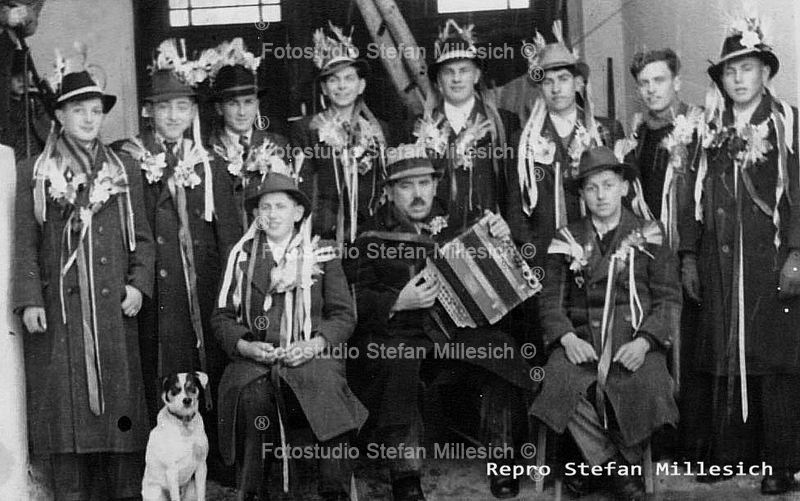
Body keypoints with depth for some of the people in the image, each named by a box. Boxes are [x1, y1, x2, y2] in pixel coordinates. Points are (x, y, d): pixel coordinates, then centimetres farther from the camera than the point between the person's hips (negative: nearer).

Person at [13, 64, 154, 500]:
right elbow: (24, 243, 3)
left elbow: (142, 237, 12)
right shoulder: (33, 173, 7)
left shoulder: (124, 171, 14)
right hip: (58, 308, -2)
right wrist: (29, 300, -7)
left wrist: (138, 284, -2)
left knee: (119, 402, 2)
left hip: (114, 307, 2)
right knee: (66, 406, -1)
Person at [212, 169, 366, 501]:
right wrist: (245, 346, -9)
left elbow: (343, 315, 7)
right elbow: (222, 317, 12)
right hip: (254, 358, 1)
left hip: (310, 357, 0)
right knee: (253, 397, -33)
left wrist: (315, 344, -12)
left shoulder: (321, 255, 12)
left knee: (328, 393, -33)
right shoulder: (242, 256, 14)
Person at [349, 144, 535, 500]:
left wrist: (501, 242, -5)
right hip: (395, 333, -2)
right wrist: (399, 302, -19)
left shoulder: (453, 227, 17)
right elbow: (356, 300, -2)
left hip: (458, 328, 3)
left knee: (502, 350, -25)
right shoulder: (372, 238, 8)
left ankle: (502, 462, -12)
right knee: (397, 364, -35)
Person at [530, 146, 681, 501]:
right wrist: (566, 337, -13)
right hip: (580, 338, 1)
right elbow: (551, 298, 8)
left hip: (634, 339, -1)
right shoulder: (567, 239, 14)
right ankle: (620, 470, -10)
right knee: (560, 382, -30)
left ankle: (598, 461, -3)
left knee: (645, 386, -31)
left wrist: (644, 341, -15)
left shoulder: (649, 236, 10)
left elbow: (669, 298, 3)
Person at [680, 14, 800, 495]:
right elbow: (699, 199, 13)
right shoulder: (712, 129, 12)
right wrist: (691, 256, 8)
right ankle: (727, 452, 14)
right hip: (721, 262, 3)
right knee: (723, 356, 4)